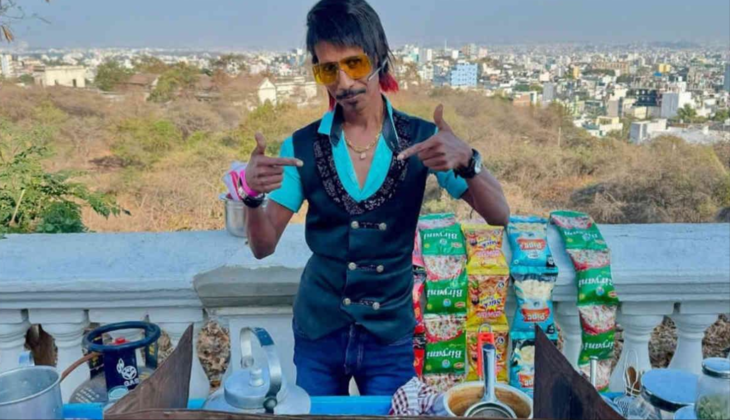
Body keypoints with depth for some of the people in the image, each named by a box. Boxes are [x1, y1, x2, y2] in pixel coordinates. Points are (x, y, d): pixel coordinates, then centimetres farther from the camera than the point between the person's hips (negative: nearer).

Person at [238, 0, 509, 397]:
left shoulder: (422, 139, -8)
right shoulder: (302, 146, -5)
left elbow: (499, 217, -11)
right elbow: (263, 247, -3)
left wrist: (466, 160, -30)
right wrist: (253, 194, -24)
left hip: (392, 335, -1)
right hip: (317, 332, 2)